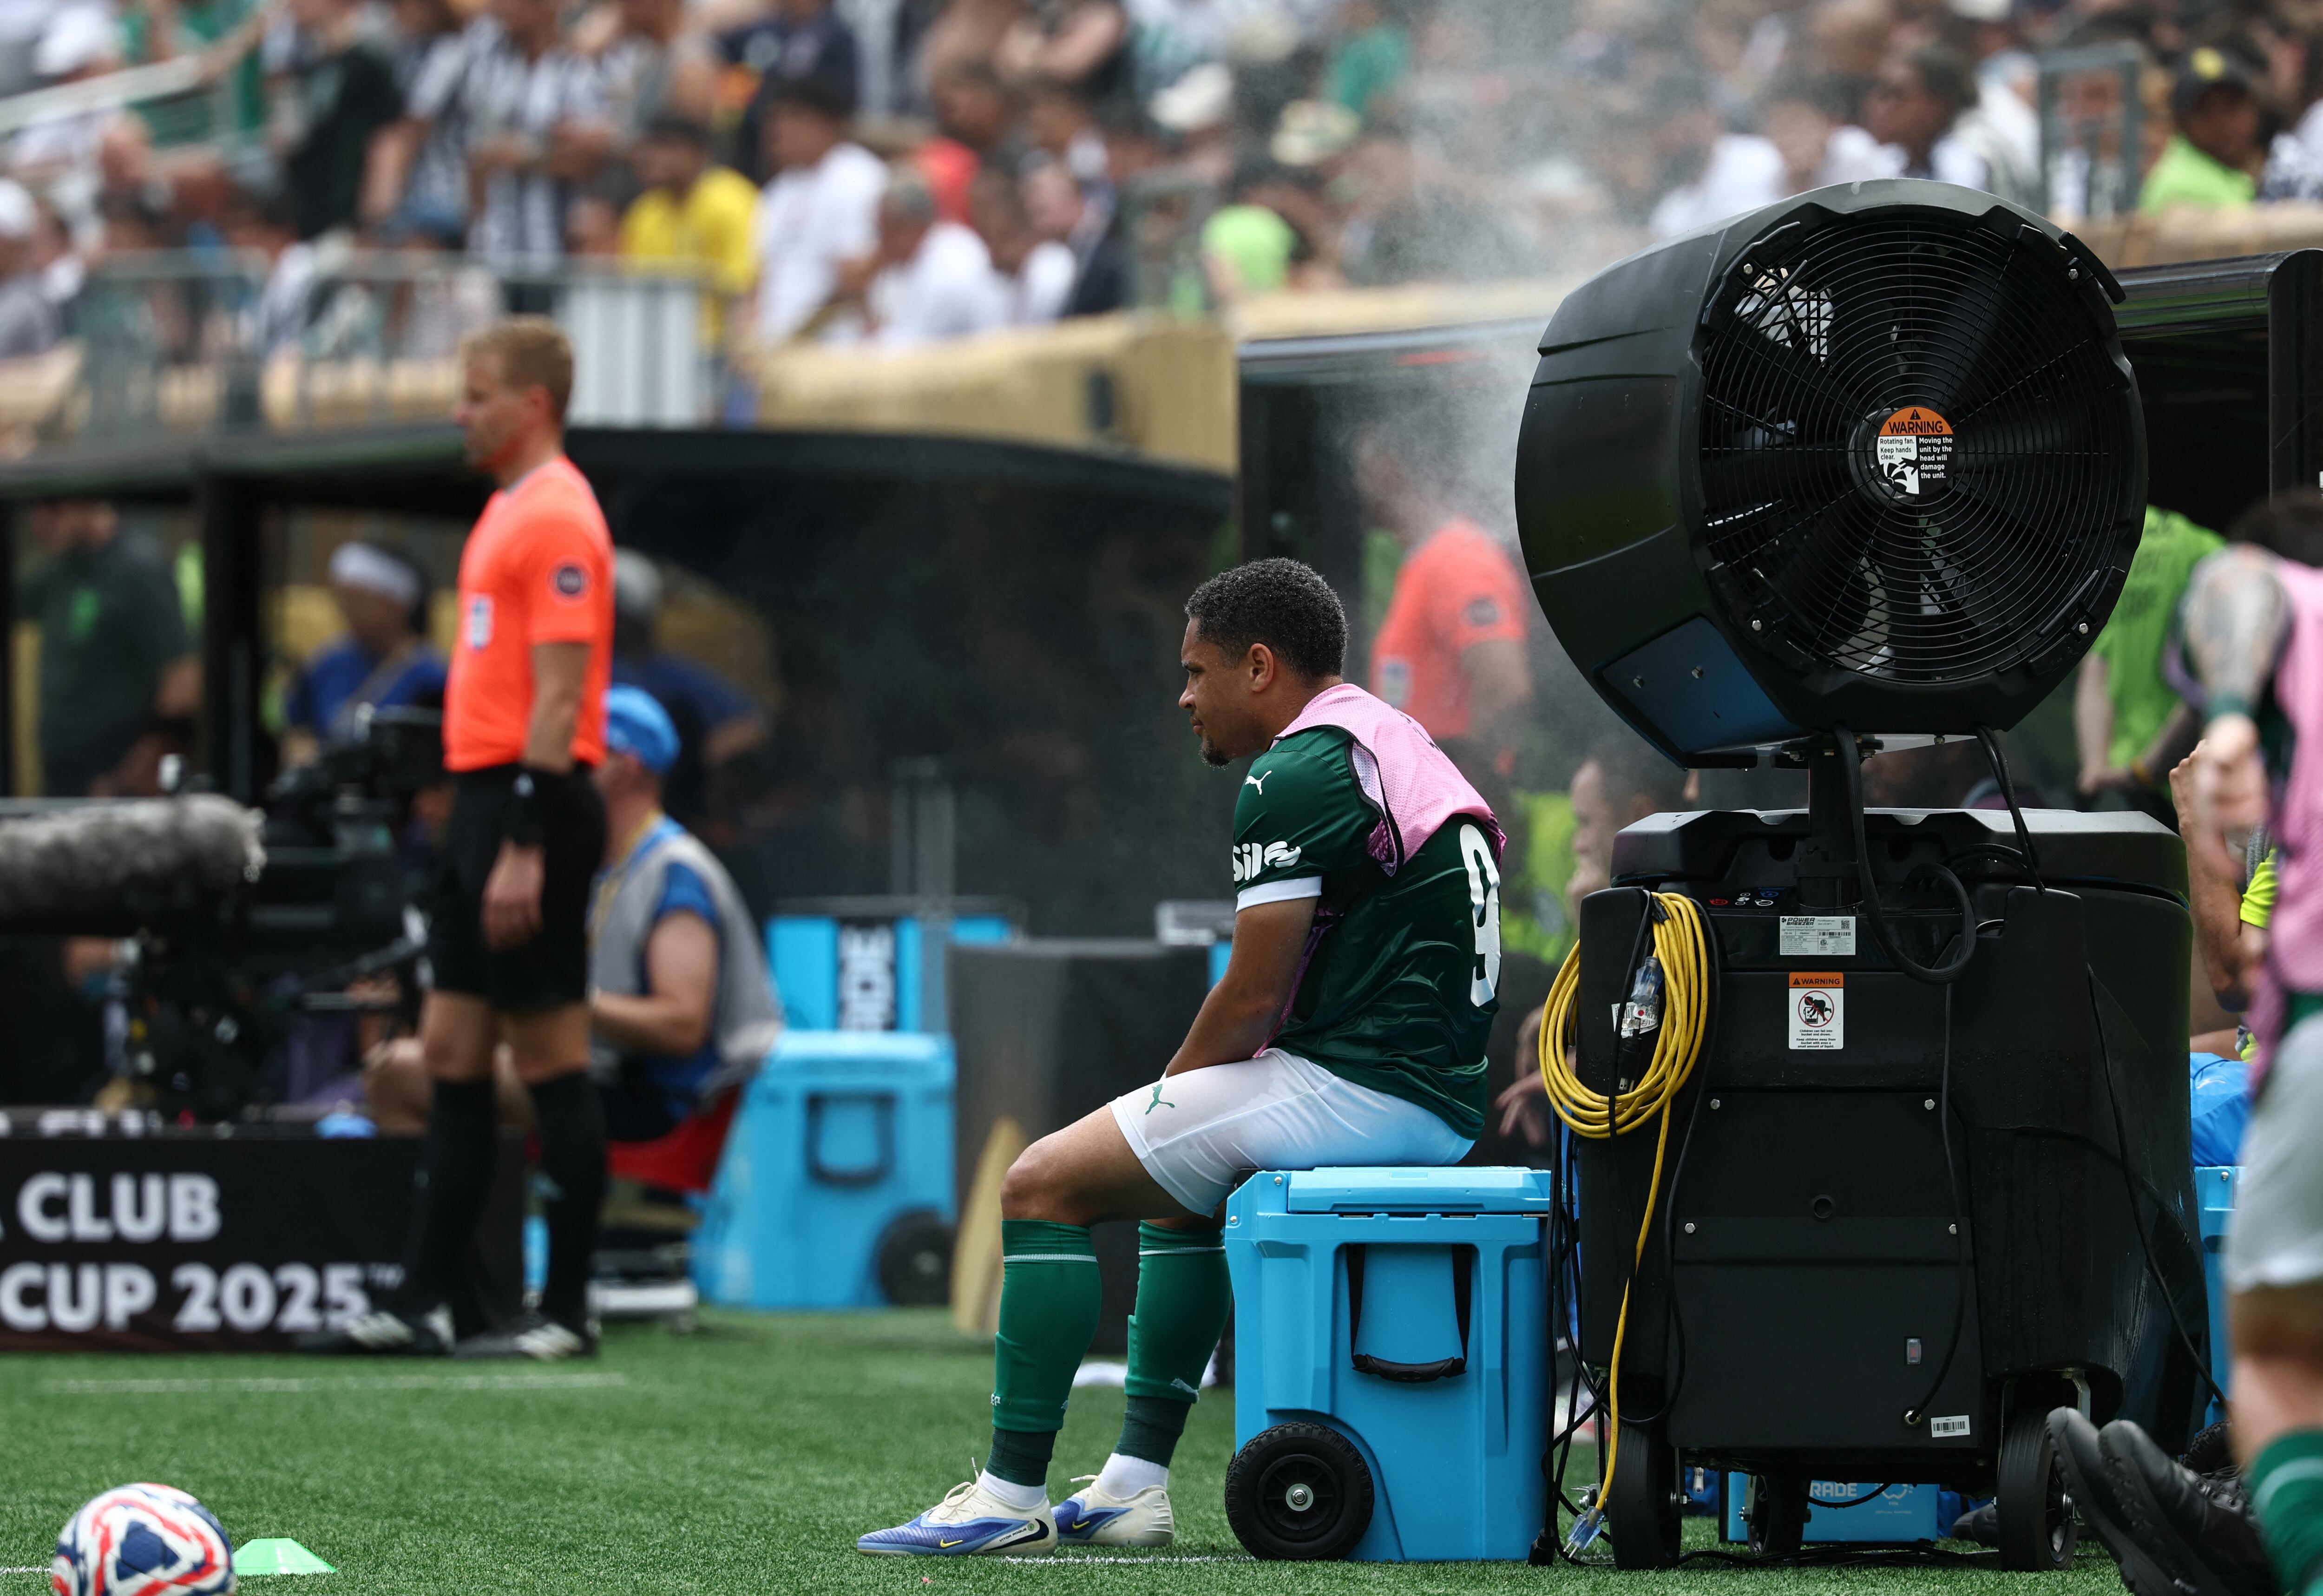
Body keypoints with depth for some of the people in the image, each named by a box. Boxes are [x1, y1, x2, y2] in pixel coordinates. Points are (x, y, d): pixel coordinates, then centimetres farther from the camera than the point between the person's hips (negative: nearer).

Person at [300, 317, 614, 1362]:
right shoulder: (508, 511, 18)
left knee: (549, 1060, -6)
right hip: (481, 798, 10)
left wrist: (524, 849, -22)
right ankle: (420, 1305, 12)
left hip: (530, 805, -10)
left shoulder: (558, 518, -13)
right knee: (451, 1051, 9)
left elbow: (559, 697, -19)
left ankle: (566, 1313, -2)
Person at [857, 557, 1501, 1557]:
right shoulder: (1399, 747, 20)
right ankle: (1136, 1484, 25)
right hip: (1441, 1102, 10)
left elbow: (1252, 999, -14)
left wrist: (1172, 1087, 4)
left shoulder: (1297, 773, -12)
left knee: (1042, 1185, -5)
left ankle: (1012, 1495, -6)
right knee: (1181, 1188, 33)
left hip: (1351, 1090, -10)